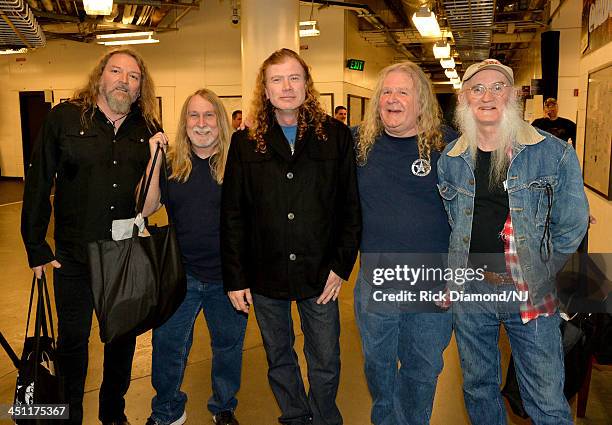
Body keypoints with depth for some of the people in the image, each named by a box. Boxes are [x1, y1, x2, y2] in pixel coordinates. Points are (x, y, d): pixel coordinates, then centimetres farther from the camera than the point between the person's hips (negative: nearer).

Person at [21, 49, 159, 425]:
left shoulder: (148, 129, 2)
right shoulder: (64, 118, -5)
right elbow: (38, 185, -4)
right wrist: (36, 248, -5)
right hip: (74, 256, -2)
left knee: (124, 338, 15)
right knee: (73, 339, 13)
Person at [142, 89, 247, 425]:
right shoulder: (171, 162, -1)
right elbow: (145, 208, -9)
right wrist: (154, 158, -14)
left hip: (228, 274, 0)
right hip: (181, 272, 1)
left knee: (228, 344, 16)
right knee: (168, 345, 12)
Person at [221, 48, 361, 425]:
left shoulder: (336, 136, 0)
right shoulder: (246, 142, 2)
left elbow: (351, 206, 0)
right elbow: (232, 215, 1)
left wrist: (342, 265, -5)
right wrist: (235, 278, -2)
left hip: (320, 275, -1)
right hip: (265, 275, 1)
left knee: (326, 364, 11)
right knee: (279, 360, 17)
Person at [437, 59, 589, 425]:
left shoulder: (554, 153, -7)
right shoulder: (450, 159, 3)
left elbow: (571, 227, -1)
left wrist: (537, 277, -1)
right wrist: (455, 274, 9)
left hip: (531, 294, -2)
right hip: (469, 289, 3)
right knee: (478, 388, 19)